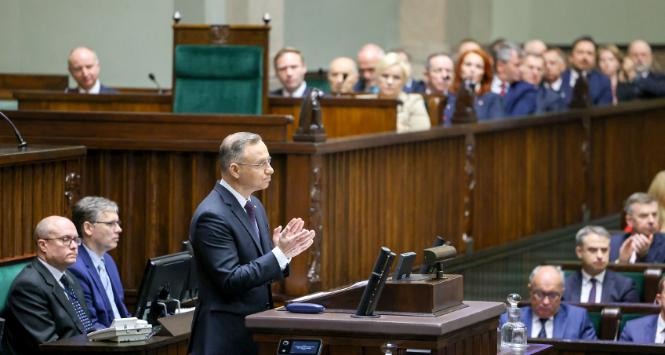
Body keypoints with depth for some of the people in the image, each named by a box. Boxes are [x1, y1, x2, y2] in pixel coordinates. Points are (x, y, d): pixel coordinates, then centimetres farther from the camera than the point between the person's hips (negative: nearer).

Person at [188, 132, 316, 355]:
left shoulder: (254, 205, 10)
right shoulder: (212, 216, -17)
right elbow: (231, 281, -21)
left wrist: (281, 251, -4)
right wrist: (280, 253, -22)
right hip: (227, 335, -8)